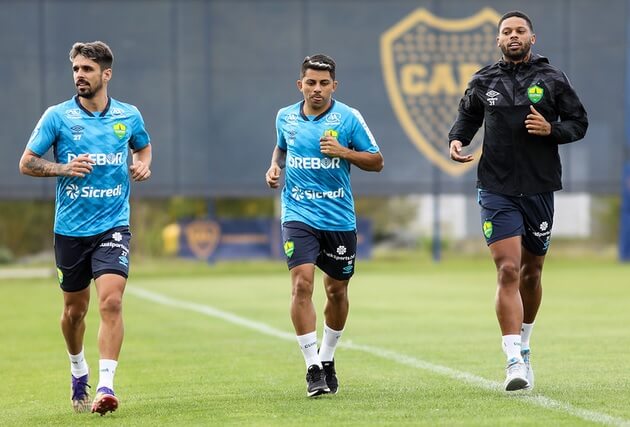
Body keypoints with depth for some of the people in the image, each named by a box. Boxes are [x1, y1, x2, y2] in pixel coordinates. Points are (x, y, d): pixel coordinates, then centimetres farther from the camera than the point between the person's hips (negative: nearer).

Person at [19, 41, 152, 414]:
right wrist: (64, 168, -16)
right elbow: (26, 162, 0)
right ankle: (79, 370, 39)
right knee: (75, 309, 12)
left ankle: (106, 386, -20)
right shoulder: (57, 116, -3)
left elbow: (144, 146, 23)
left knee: (111, 301, -18)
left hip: (113, 226, -1)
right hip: (70, 229, 1)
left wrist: (144, 164, 1)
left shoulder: (129, 116, 2)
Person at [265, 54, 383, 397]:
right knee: (301, 284, -17)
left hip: (339, 218, 0)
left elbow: (376, 162, -1)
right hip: (299, 216, 0)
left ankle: (327, 359, 31)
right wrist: (274, 167, 5)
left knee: (336, 290, 9)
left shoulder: (348, 118, -4)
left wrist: (344, 152, -17)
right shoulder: (285, 117, 5)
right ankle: (313, 368, -14)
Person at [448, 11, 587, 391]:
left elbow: (579, 123, 6)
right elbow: (468, 115, 21)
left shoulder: (552, 79, 2)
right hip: (497, 189, -1)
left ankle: (523, 345, 35)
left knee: (531, 271, 13)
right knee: (508, 270, -13)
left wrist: (551, 128, -13)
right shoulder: (484, 82, 5)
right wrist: (457, 139, 1)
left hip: (540, 188, 1)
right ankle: (515, 362, -17)